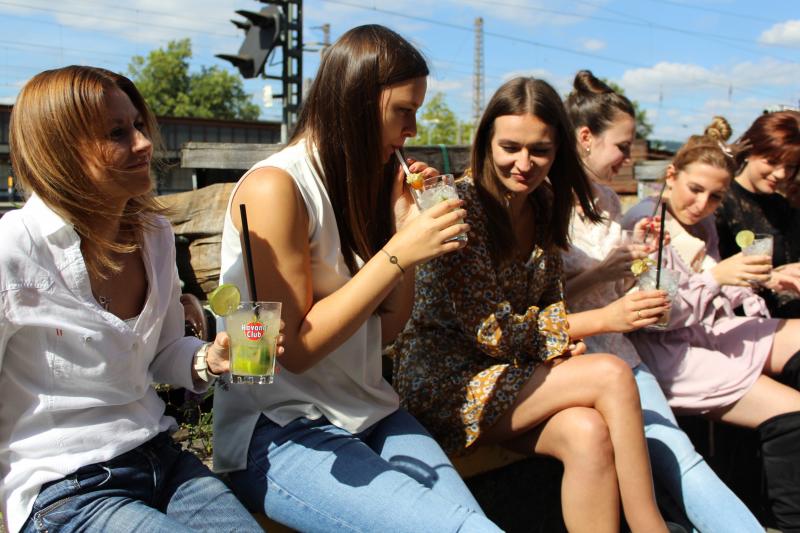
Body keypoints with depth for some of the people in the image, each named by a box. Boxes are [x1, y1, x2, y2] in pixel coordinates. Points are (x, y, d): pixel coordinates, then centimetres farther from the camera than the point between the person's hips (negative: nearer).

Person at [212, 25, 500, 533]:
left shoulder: (365, 182, 8)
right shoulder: (274, 187, -14)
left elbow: (383, 331, 8)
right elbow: (295, 348, -15)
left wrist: (408, 229, -4)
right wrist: (398, 254, -19)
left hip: (370, 413, 7)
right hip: (280, 434, -6)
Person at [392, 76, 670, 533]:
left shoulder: (545, 205, 5)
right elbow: (493, 332, -19)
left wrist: (563, 342, -9)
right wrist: (604, 318, -15)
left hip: (516, 374, 6)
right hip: (444, 386, -5)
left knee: (589, 433, -27)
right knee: (612, 375, -22)